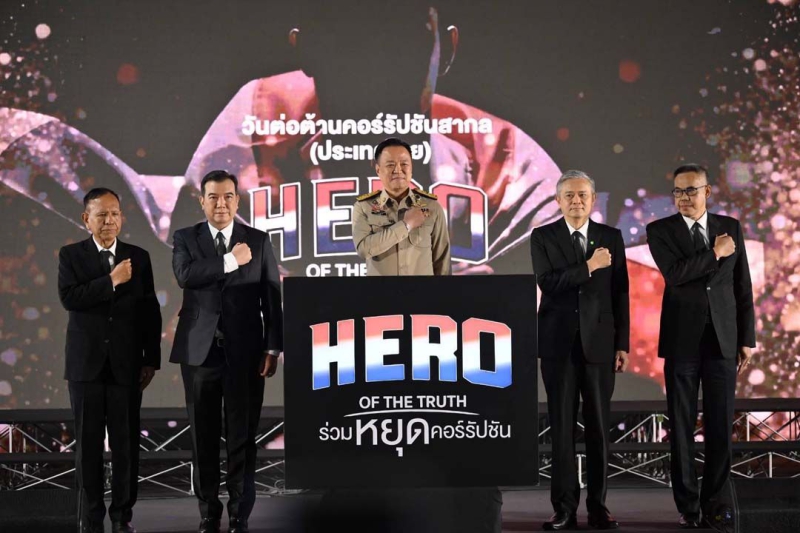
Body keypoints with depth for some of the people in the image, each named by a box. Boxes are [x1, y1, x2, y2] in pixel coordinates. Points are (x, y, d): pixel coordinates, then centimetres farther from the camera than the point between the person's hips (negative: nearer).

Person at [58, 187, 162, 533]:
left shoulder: (138, 257, 6)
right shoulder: (70, 255, 3)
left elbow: (151, 312, 6)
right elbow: (68, 298, -13)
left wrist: (152, 359, 2)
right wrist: (111, 280, -17)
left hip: (127, 365, 1)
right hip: (86, 363, -1)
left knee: (126, 443, 2)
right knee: (88, 443, 4)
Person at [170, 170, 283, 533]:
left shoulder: (258, 241, 6)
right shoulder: (185, 238, 7)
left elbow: (272, 297, 4)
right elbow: (185, 275, -14)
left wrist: (273, 348, -2)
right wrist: (230, 261, -14)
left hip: (245, 353, 0)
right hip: (199, 351, 1)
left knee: (242, 437, 1)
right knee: (204, 438, 7)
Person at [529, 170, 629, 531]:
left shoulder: (611, 237, 7)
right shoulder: (543, 237, 3)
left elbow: (620, 293, 6)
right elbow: (547, 284, -11)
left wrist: (622, 344, 3)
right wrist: (588, 267, -14)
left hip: (599, 342, 1)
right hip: (559, 343, -1)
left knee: (599, 427, 4)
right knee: (562, 427, 2)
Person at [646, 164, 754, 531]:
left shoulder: (731, 227, 7)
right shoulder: (660, 230, 0)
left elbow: (743, 287, 8)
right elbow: (674, 274, -18)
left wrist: (747, 338, 4)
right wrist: (715, 254, -10)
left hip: (723, 340, 2)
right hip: (682, 340, -2)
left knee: (720, 426, 3)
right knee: (682, 427, 4)